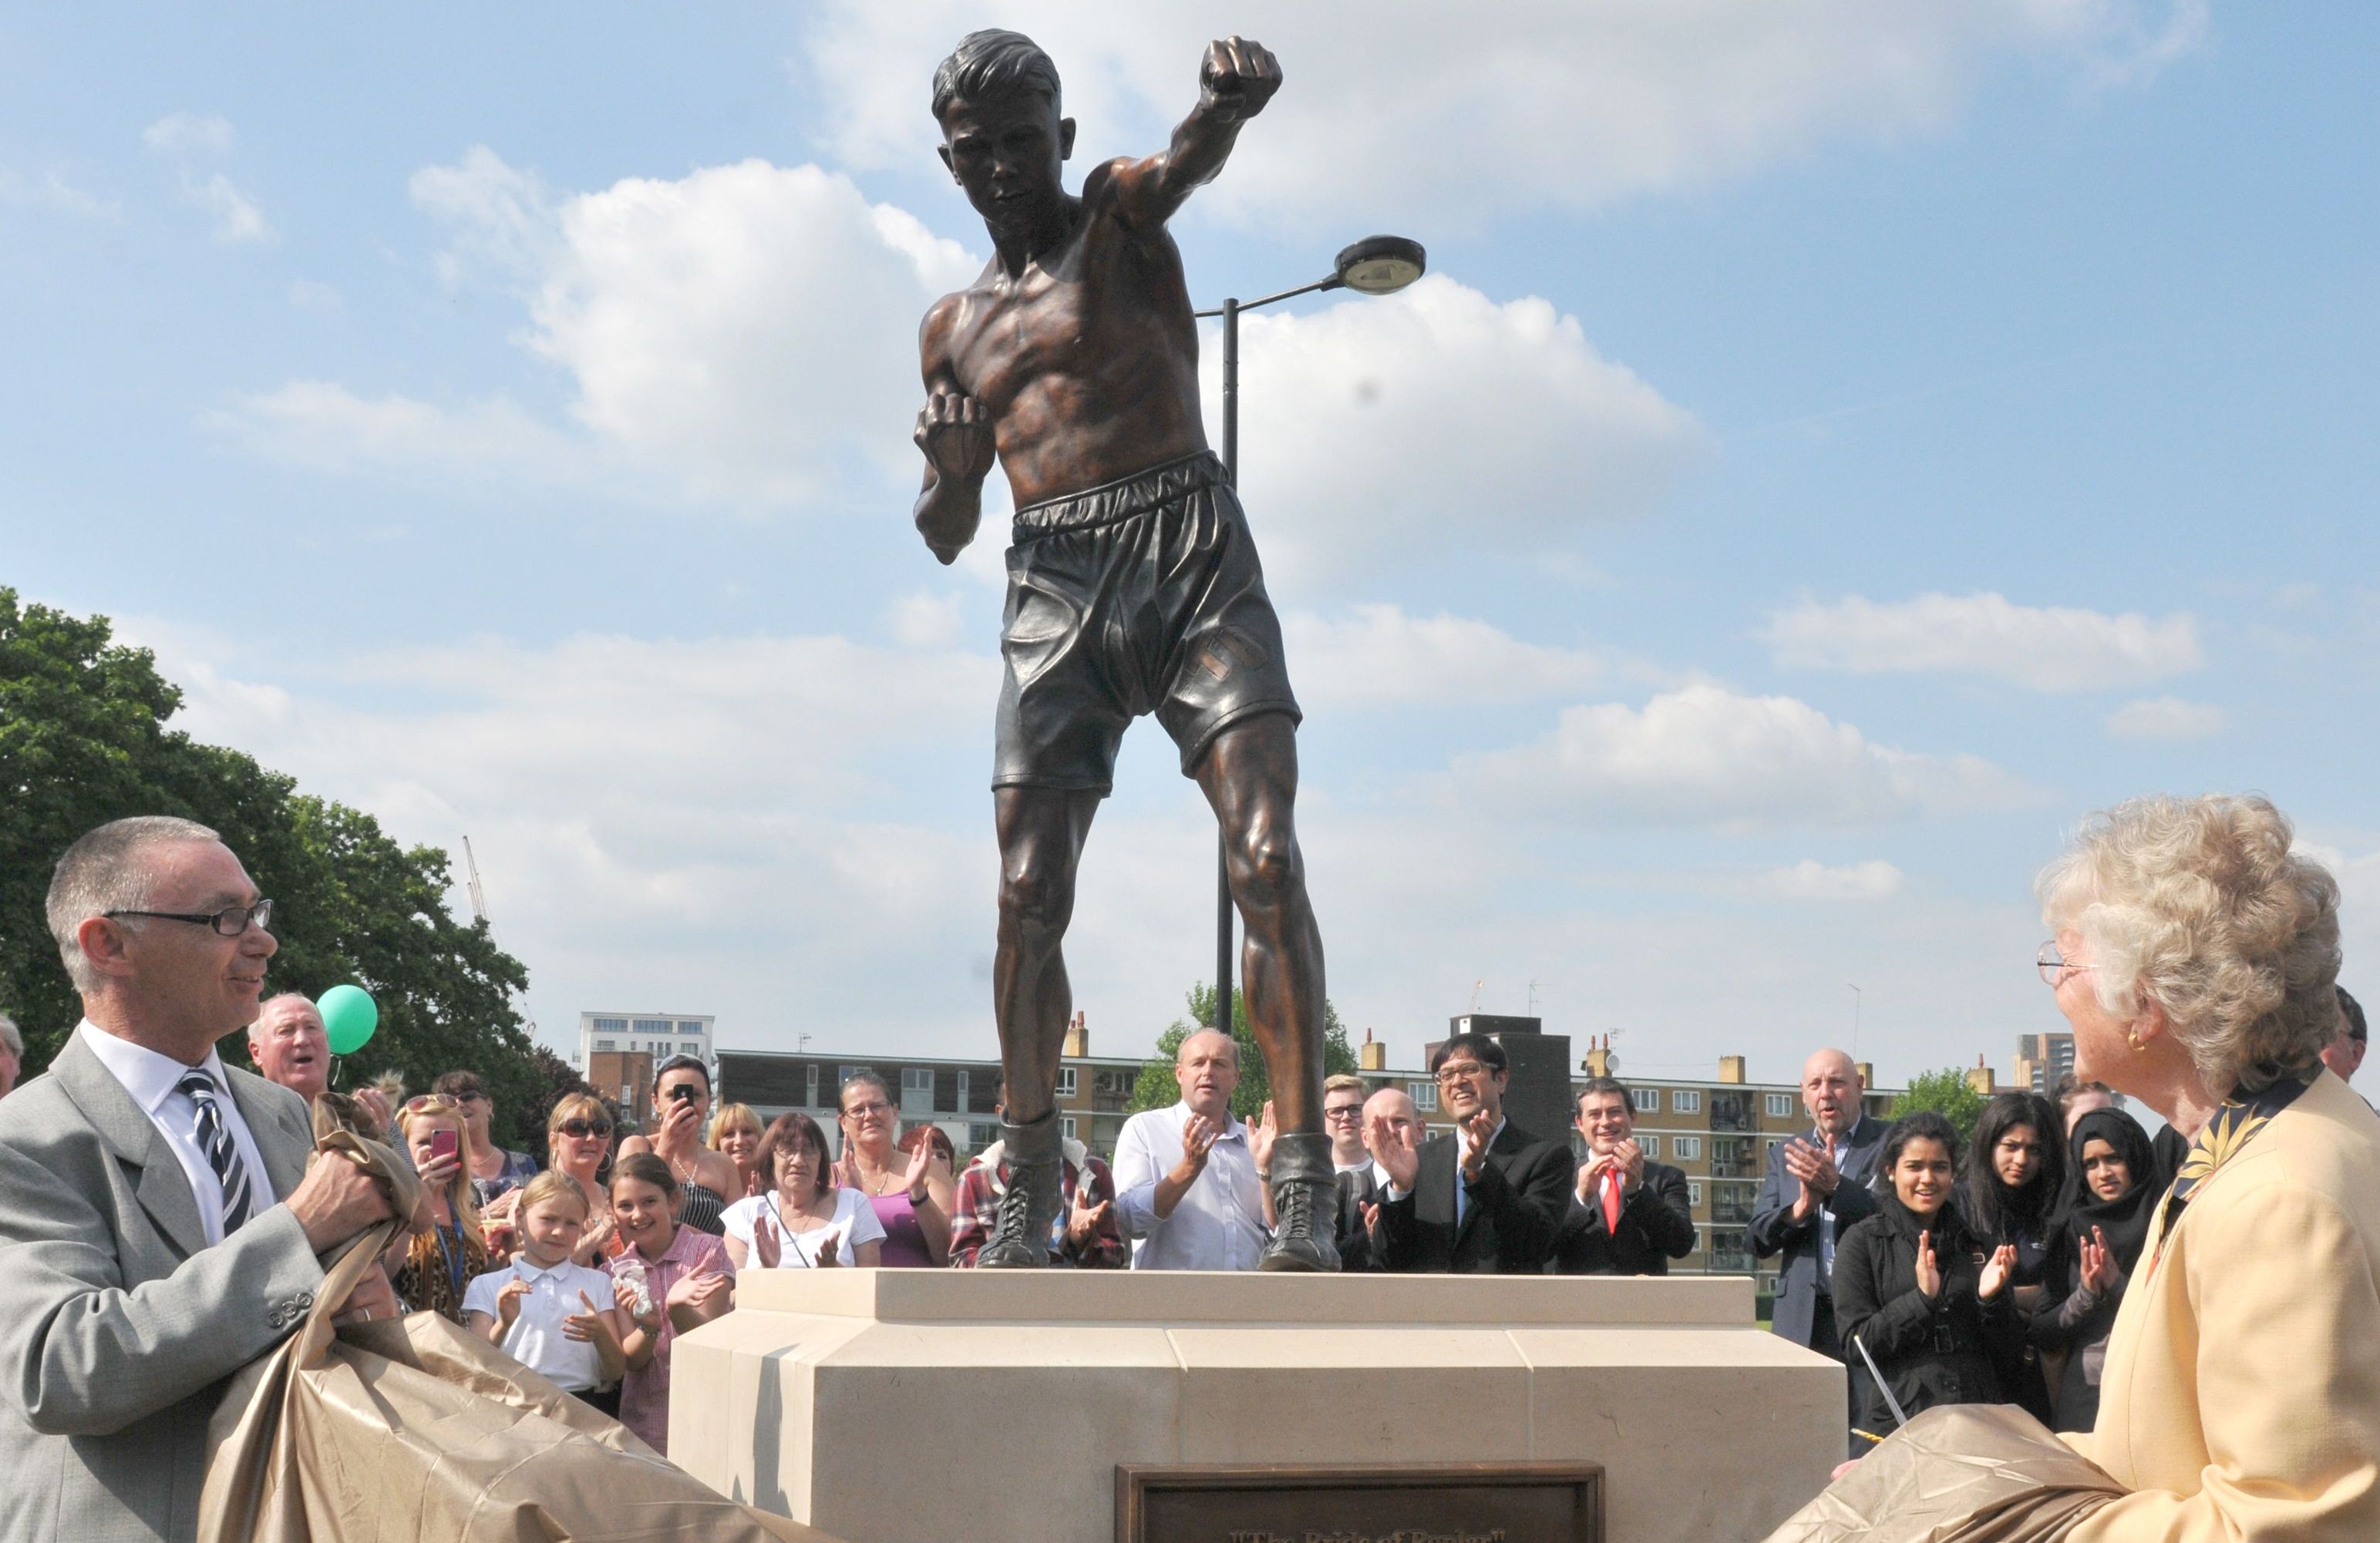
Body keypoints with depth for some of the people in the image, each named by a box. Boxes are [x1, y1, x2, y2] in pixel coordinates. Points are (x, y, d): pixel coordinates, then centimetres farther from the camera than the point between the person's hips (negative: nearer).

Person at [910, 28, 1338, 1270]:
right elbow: (945, 536, 22)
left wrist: (1235, 95, -40)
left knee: (1266, 860, -17)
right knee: (1027, 899, -4)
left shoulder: (1123, 213, 11)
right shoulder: (953, 329, 20)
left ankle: (1305, 1186, -17)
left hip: (1189, 554, -3)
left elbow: (1196, 152, -14)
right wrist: (945, 467, -3)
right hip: (1052, 587, 4)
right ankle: (1029, 1193, 11)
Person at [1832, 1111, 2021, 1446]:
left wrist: (1991, 1298, -7)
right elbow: (1857, 1343, -6)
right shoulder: (1863, 1240, 2)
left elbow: (2003, 1350, 11)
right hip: (1895, 1419, -3)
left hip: (1976, 1417, 3)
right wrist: (1921, 1298, -16)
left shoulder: (1977, 1243, 12)